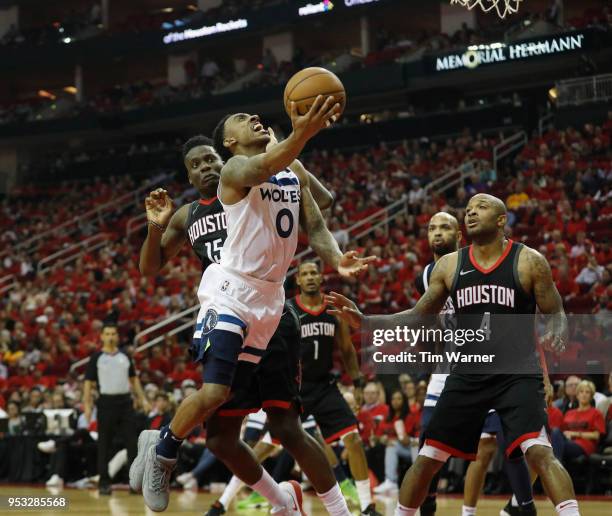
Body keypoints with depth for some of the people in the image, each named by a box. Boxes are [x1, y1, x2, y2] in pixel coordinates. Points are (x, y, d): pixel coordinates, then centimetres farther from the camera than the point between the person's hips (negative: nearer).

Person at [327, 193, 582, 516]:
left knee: (539, 453, -23)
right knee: (427, 458, 6)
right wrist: (364, 321, -1)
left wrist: (556, 335, -25)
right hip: (467, 376, 4)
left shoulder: (529, 261, -5)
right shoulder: (450, 265, 5)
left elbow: (555, 314, 0)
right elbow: (418, 317, 11)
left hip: (517, 374, -4)